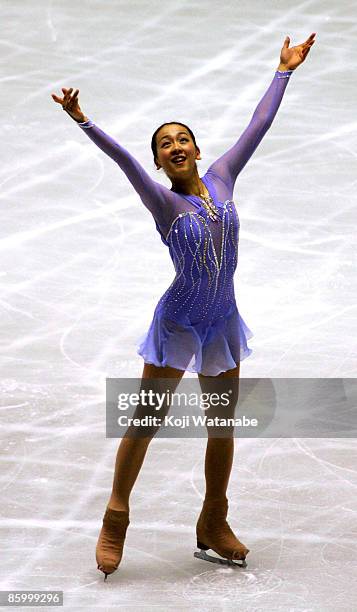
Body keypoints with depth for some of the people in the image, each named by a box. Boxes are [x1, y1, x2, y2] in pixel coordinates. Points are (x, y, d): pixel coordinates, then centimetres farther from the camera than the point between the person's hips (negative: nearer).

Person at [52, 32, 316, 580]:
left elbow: (259, 125, 8)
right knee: (144, 423, 0)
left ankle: (214, 524, 27)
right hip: (177, 323, -5)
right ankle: (115, 522, 10)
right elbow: (123, 158, -26)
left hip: (222, 324, 5)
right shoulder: (163, 201, -11)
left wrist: (285, 71, 13)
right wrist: (83, 122, -40)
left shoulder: (221, 179, 1)